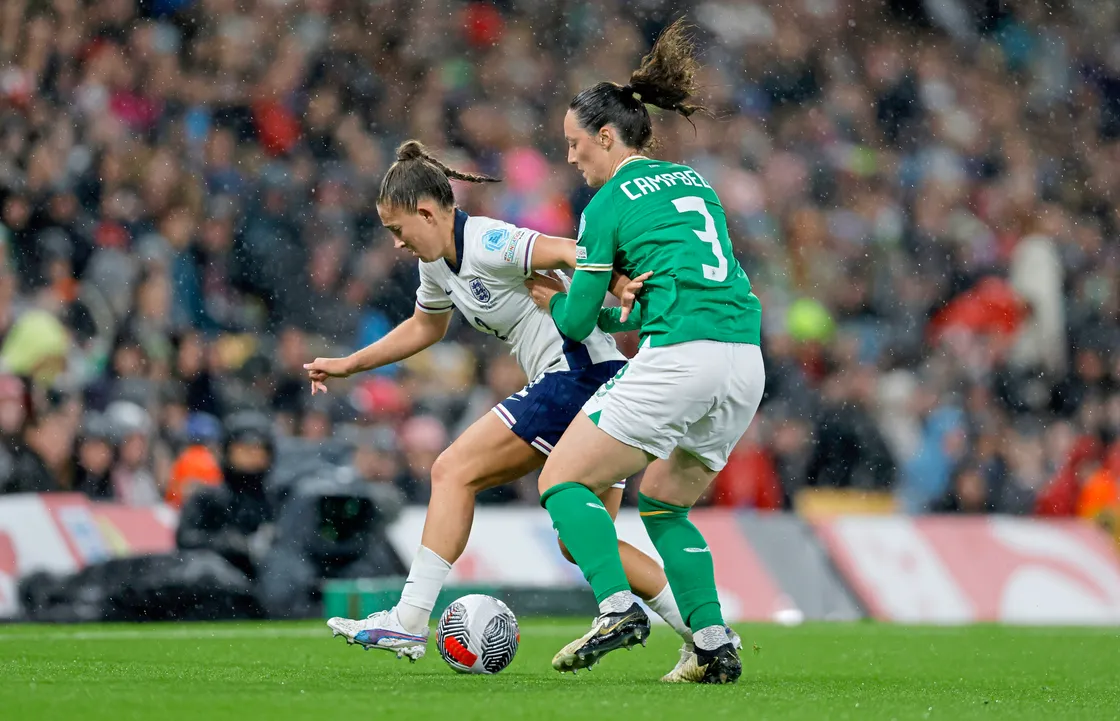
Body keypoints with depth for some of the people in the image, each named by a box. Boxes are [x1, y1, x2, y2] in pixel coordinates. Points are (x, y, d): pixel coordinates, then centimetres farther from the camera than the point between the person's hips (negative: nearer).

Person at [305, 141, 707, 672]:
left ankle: (408, 622, -11)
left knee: (454, 471, -10)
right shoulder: (438, 262, 14)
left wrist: (623, 290, -44)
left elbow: (570, 253, -28)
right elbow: (424, 327, 33)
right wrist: (347, 365, 33)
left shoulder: (485, 245, -15)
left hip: (580, 374, -10)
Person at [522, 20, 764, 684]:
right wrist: (581, 303, 30)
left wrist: (555, 302, 28)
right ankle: (715, 647, 10)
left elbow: (577, 321, 5)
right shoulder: (692, 182, 22)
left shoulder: (609, 205, 2)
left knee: (563, 480, 2)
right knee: (662, 504, 22)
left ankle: (619, 609, -18)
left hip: (680, 357, -8)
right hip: (746, 360, 8)